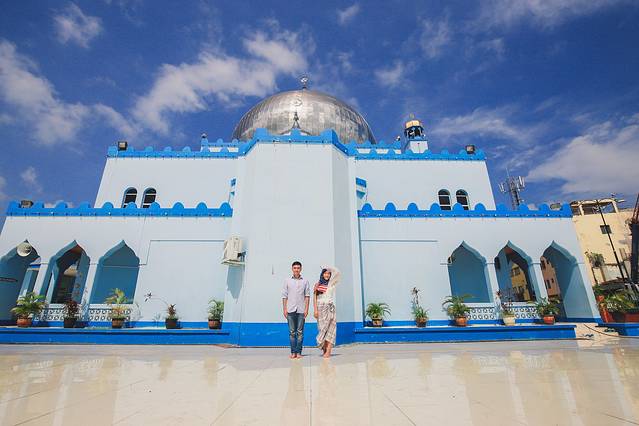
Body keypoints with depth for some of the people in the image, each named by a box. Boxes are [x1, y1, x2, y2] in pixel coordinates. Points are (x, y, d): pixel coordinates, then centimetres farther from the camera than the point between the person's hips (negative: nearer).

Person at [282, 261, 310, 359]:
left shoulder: (305, 281, 8)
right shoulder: (287, 281, 8)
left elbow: (307, 296, 5)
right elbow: (284, 296, 7)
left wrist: (306, 309, -3)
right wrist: (284, 309, 0)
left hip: (301, 310, 0)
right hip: (290, 310, 0)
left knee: (300, 332, 1)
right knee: (292, 332, 3)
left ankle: (298, 352, 9)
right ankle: (293, 352, 11)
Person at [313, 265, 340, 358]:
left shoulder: (332, 283, 9)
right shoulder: (318, 284, 5)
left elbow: (337, 272, 1)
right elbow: (314, 297, 1)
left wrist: (328, 268, 9)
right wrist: (315, 309, -7)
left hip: (330, 308, 1)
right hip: (321, 308, -1)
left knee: (330, 329, -5)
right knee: (322, 329, 0)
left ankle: (328, 351, -6)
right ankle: (324, 349, 11)